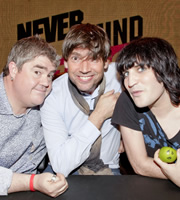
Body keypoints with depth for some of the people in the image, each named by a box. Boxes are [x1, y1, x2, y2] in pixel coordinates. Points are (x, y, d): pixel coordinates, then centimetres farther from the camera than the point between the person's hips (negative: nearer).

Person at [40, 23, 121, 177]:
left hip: (109, 170, 2)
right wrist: (99, 115, -24)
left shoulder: (118, 74, -13)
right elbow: (61, 166, -21)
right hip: (69, 174, -2)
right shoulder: (51, 96, -18)